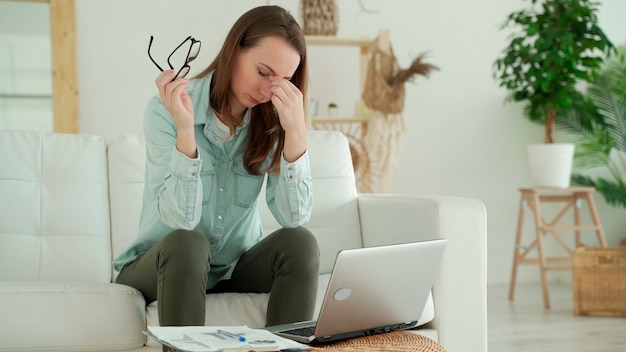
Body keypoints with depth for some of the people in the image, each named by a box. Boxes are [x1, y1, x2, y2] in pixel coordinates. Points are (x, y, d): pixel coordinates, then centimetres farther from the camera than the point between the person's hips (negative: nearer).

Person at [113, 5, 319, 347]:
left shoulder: (271, 122, -7)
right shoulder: (166, 110, -17)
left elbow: (294, 218, -17)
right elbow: (180, 221, -25)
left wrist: (297, 131, -27)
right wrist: (185, 128, -36)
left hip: (236, 267, 3)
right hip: (161, 266, -3)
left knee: (299, 243, -23)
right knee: (186, 244, -34)